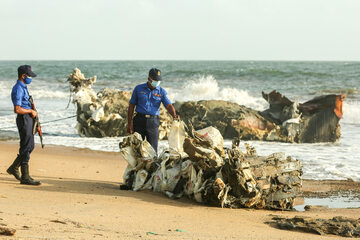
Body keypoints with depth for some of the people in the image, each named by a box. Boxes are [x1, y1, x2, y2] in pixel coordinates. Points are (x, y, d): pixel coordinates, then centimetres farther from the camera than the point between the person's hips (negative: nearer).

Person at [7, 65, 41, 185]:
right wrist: (31, 111, -12)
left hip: (28, 118, 10)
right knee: (26, 148, -7)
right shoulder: (18, 89, -17)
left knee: (30, 146, 16)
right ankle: (25, 177, -4)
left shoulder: (23, 87, 15)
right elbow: (17, 110, -24)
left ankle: (14, 168, 27)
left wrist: (32, 112, 11)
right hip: (24, 120, -10)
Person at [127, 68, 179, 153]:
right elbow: (131, 105, 5)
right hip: (139, 120, 0)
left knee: (153, 148, 0)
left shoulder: (162, 92, 4)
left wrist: (174, 115, -29)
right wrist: (129, 123, -1)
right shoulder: (138, 89, 3)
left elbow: (169, 105, -7)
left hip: (153, 121, 0)